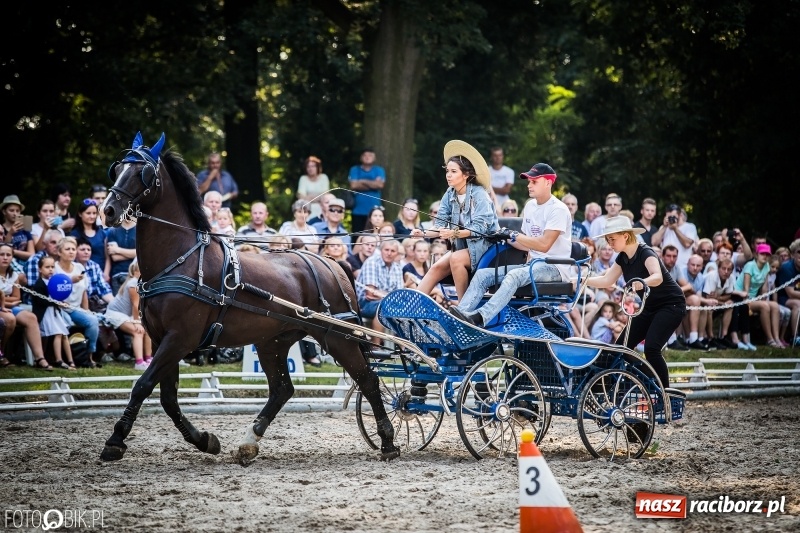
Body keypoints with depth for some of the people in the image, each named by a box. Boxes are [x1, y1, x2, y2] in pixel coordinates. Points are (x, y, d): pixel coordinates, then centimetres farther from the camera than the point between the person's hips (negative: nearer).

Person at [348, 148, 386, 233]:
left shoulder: (379, 170, 9)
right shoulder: (355, 170, 8)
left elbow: (380, 184, -9)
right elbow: (353, 185, -7)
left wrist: (363, 181, -2)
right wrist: (372, 185, -5)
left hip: (374, 210, 0)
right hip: (358, 211, 0)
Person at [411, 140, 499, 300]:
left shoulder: (479, 194, -15)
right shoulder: (450, 194, 3)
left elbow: (479, 228, -23)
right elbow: (441, 224, 0)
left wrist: (454, 233, -37)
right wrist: (424, 233, -20)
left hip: (484, 245, -6)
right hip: (463, 246, 6)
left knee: (456, 259, -29)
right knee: (437, 267, -13)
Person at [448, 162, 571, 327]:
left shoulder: (558, 210, -11)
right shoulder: (530, 206, 15)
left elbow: (544, 244, -21)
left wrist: (514, 235, -19)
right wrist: (506, 238, 3)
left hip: (555, 268, -9)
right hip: (533, 264, 9)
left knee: (514, 276, -36)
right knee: (482, 274, -7)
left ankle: (480, 318, -51)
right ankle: (460, 313, -25)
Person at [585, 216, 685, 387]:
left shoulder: (645, 254, -22)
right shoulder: (623, 258, 2)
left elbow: (658, 277, -40)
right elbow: (607, 280, 5)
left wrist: (642, 282, -61)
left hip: (671, 305, -9)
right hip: (651, 307, 9)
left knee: (651, 348, -24)